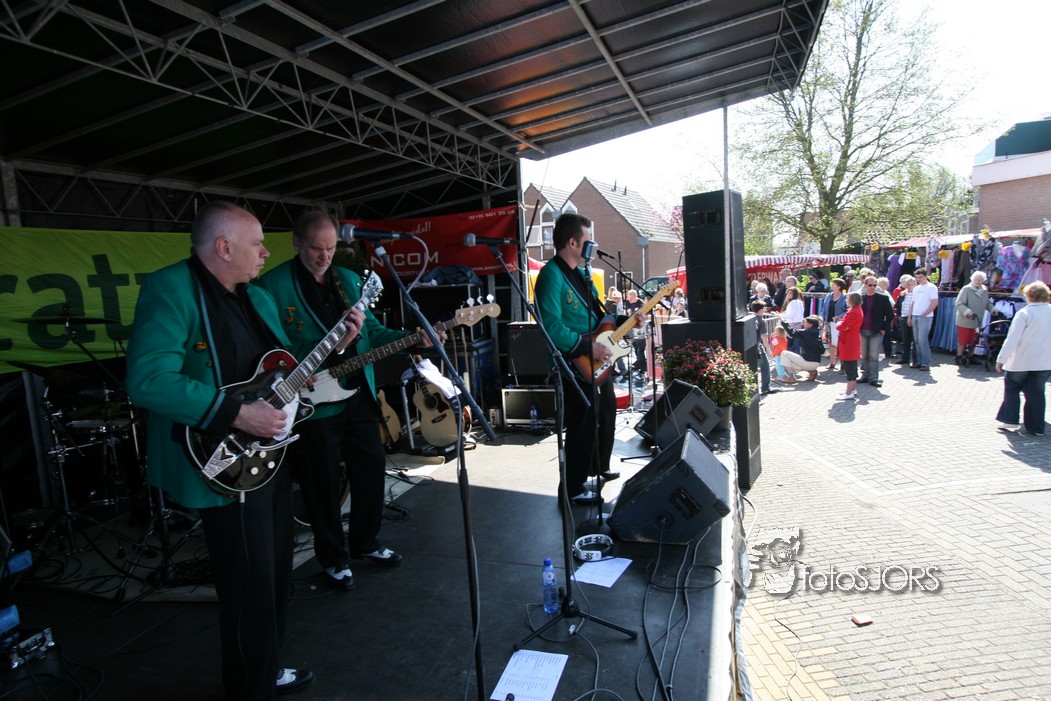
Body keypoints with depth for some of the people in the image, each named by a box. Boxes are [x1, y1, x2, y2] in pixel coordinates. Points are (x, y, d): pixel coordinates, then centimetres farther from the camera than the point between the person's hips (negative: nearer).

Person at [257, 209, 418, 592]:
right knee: (324, 484, 8)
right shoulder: (272, 284, -7)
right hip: (312, 403, -5)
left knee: (372, 468, 14)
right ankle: (334, 558, 30)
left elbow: (372, 330, 10)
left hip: (358, 396, 6)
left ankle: (365, 542, 37)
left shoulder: (349, 279, 10)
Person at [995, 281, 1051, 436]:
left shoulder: (1025, 313, -13)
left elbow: (1012, 338, -15)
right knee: (1036, 392, 10)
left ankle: (1010, 420, 9)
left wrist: (1001, 359, -11)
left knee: (1012, 388, 12)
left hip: (1022, 360, -4)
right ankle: (1035, 426, 12)